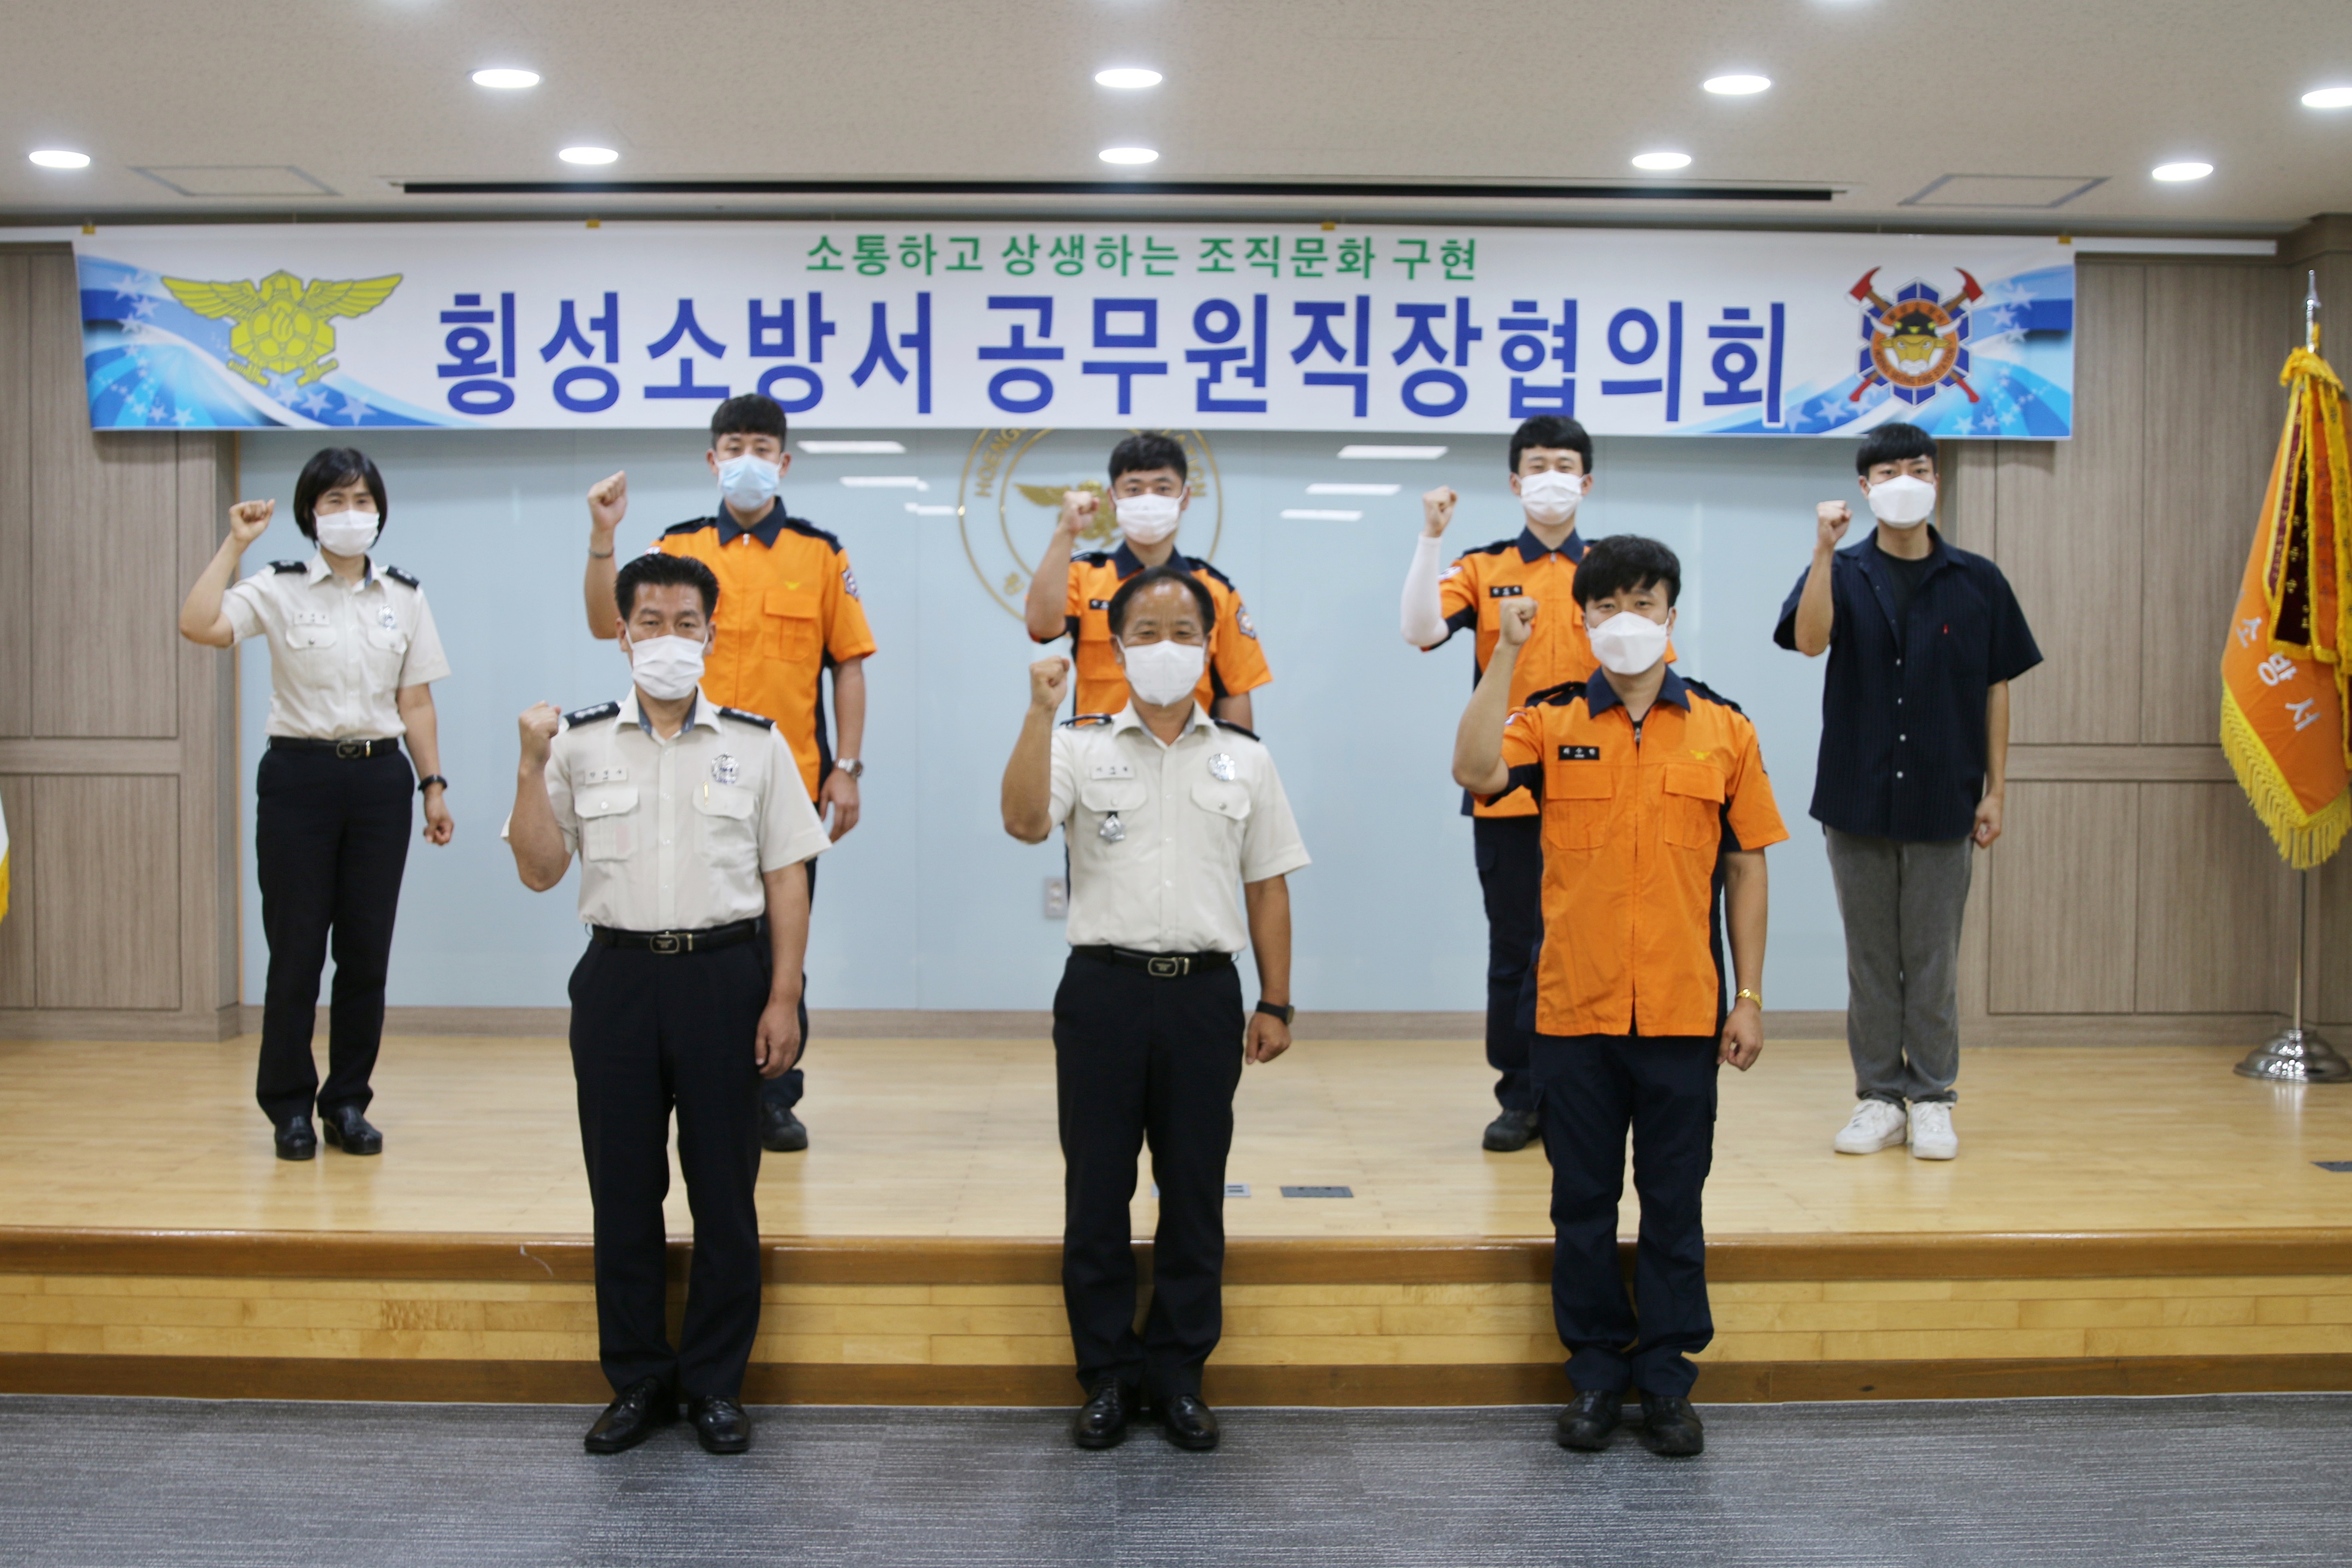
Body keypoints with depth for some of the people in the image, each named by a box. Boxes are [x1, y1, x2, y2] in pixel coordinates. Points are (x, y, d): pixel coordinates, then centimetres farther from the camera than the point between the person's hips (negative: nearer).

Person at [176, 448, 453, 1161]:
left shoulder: (405, 596, 9)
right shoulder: (278, 589, 0)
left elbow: (416, 703, 9)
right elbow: (198, 626, -19)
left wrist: (434, 786, 4)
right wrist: (234, 543, -13)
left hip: (380, 778, 3)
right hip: (300, 775, -2)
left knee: (367, 948, 5)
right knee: (296, 949, 0)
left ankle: (348, 1102, 16)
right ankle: (290, 1107, 13)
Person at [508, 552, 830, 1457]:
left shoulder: (756, 744, 4)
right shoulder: (580, 744, 6)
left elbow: (787, 879, 2)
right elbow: (540, 872, 2)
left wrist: (783, 1000, -5)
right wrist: (532, 766, -9)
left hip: (724, 974, -1)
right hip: (619, 976, 1)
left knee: (724, 1189, 4)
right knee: (622, 1189, 6)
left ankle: (716, 1385, 17)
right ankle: (637, 1383, 20)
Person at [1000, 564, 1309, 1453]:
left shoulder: (1244, 761, 11)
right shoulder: (1079, 747, 5)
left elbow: (1268, 889, 11)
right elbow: (1024, 822, -14)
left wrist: (1275, 1004, 6)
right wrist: (1042, 710, -20)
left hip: (1204, 990, 1)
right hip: (1104, 987, -1)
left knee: (1195, 1194, 7)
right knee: (1096, 1191, 5)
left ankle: (1178, 1371, 21)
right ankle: (1108, 1373, 20)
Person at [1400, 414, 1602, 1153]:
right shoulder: (1482, 569, 4)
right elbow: (1421, 630, -12)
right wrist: (1430, 537, -18)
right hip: (1506, 793, 0)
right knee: (1513, 947, 6)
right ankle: (1520, 1097, 17)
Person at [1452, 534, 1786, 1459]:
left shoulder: (1723, 730, 5)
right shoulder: (1552, 722, 2)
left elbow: (1745, 868, 6)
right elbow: (1475, 770, -19)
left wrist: (1750, 997, 3)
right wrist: (1507, 653, -18)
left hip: (1682, 1012, 0)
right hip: (1575, 1009, 0)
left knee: (1673, 1204, 9)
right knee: (1582, 1203, 10)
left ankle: (1667, 1380, 22)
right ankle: (1596, 1374, 23)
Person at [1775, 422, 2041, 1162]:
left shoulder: (1977, 582, 3)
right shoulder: (1845, 573, 2)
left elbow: (1996, 688, 6)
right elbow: (1809, 640, -18)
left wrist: (1995, 790, 2)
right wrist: (1824, 550, -26)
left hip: (1944, 802, 0)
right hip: (1857, 797, 0)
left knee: (1933, 960, 5)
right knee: (1870, 957, 8)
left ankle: (1932, 1101, 16)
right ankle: (1878, 1098, 17)